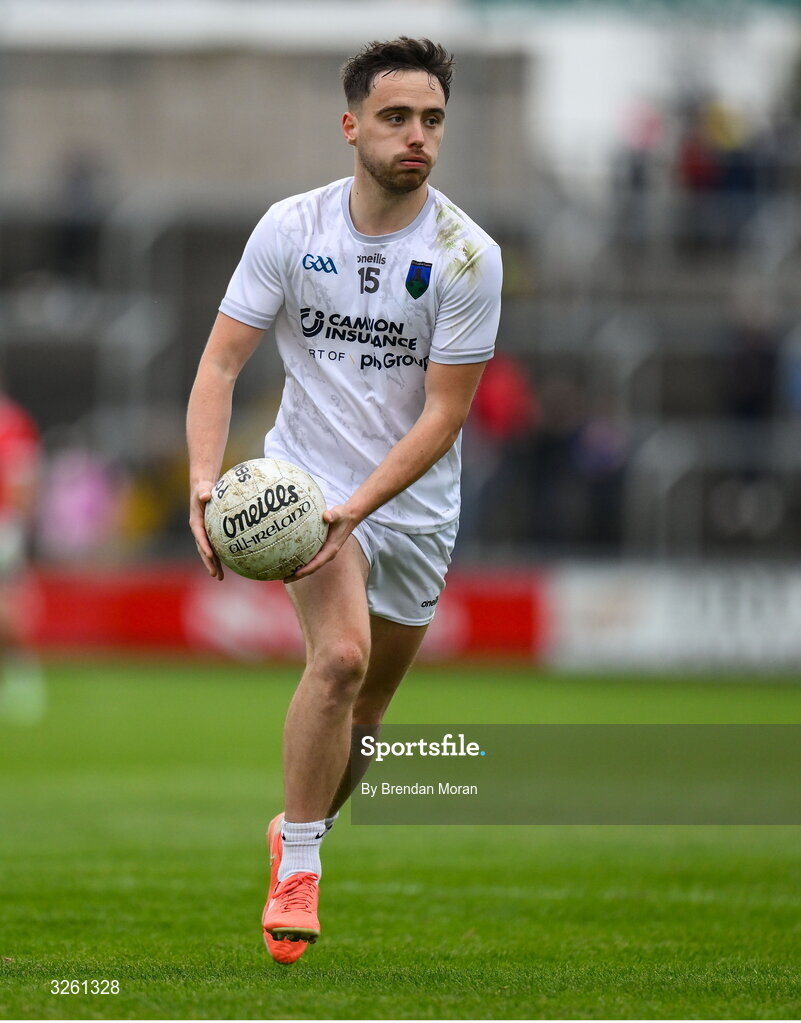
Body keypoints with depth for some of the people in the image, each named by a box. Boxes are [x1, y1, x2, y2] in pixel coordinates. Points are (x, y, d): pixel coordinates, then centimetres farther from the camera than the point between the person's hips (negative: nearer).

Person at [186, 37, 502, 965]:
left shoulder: (466, 255, -13)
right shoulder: (291, 227, -9)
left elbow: (443, 413, -13)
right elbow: (221, 362, -7)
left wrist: (356, 508, -25)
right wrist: (204, 480, -23)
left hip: (413, 501, 2)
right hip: (307, 474, -2)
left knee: (366, 707, 12)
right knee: (341, 655, -25)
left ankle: (297, 831, 41)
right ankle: (296, 864, -13)